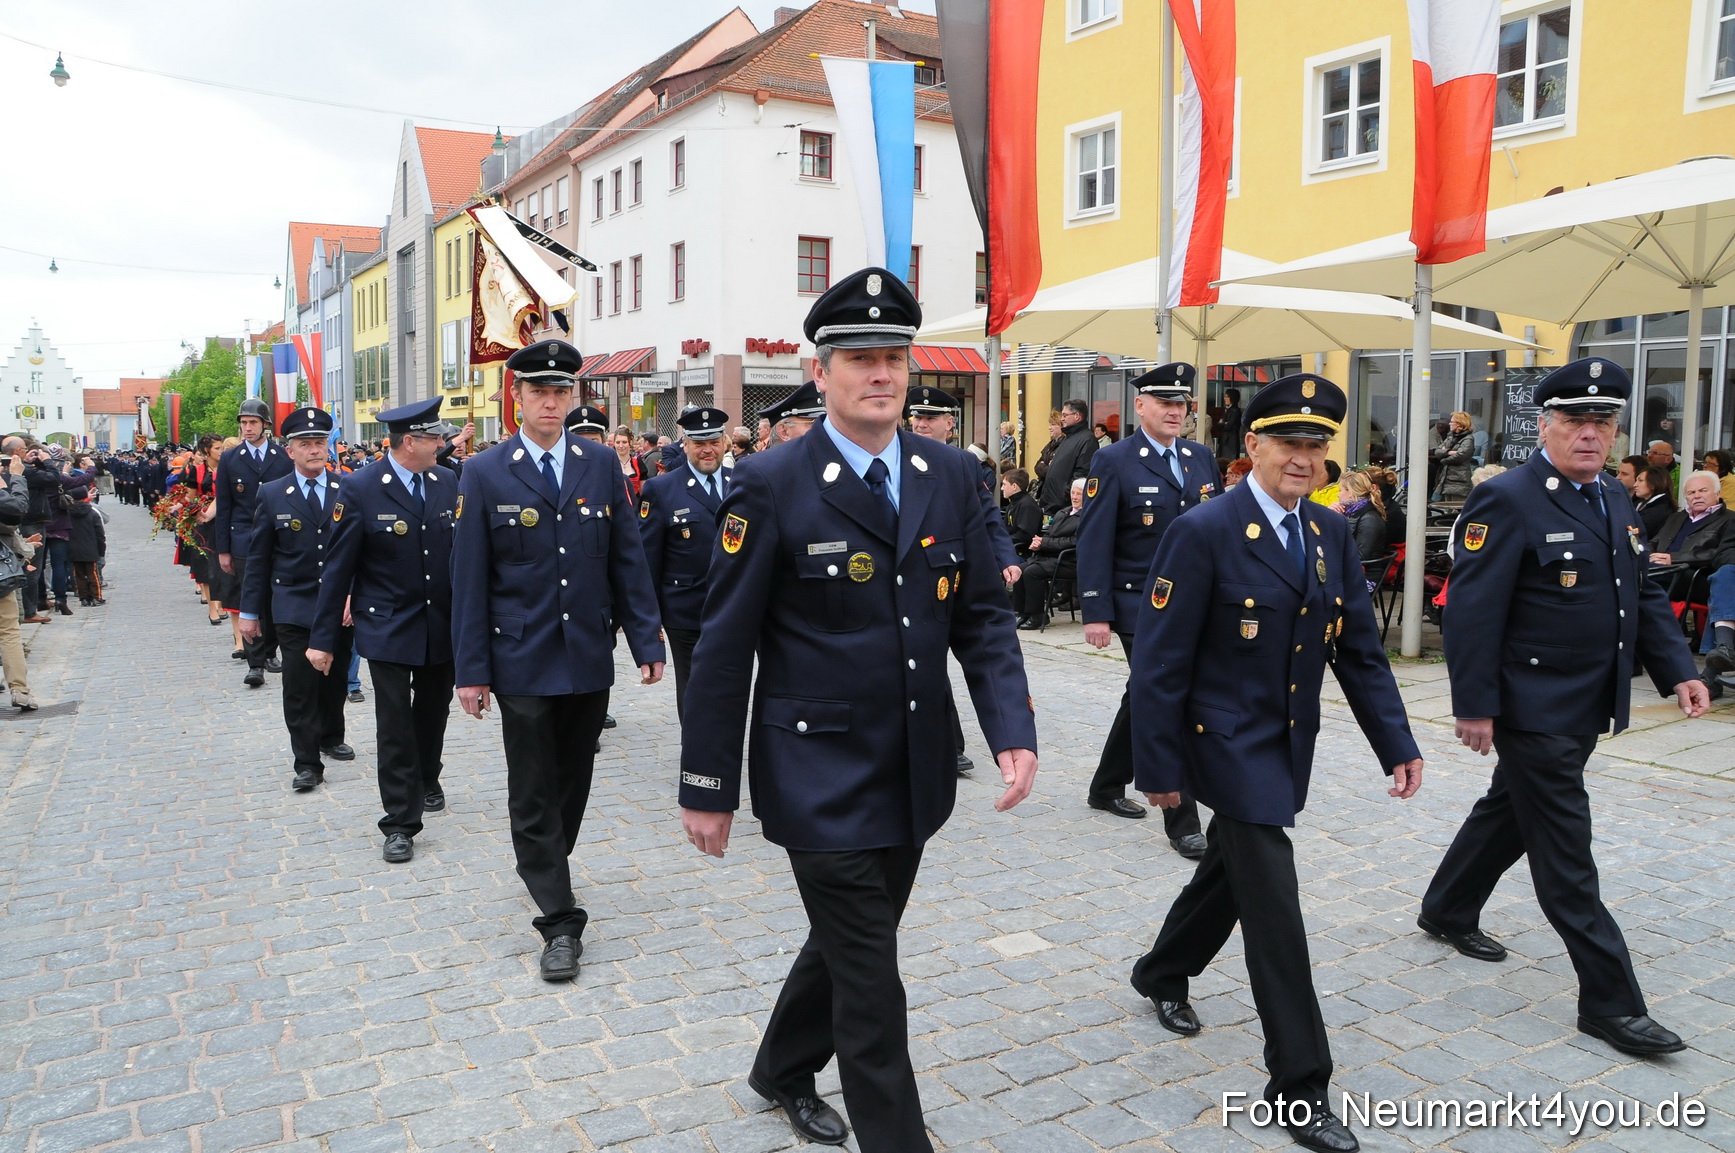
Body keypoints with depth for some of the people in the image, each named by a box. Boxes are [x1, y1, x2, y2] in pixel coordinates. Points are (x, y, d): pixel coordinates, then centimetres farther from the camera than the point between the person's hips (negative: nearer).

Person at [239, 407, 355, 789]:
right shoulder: (272, 494, -1)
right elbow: (257, 557, 2)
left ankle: (331, 737, 36)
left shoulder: (348, 490, -1)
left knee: (336, 678, 15)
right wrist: (249, 611, 1)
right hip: (293, 610, -1)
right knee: (299, 686, -2)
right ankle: (307, 762, 6)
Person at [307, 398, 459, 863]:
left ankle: (427, 782, 45)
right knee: (395, 724, -1)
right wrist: (323, 638, -8)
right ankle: (400, 823, 8)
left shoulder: (448, 482, 0)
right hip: (388, 628, -4)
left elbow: (460, 549, 4)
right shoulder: (360, 489, -11)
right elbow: (338, 568, -9)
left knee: (433, 712, 20)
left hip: (443, 627, 4)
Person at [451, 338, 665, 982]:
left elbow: (628, 560, 4)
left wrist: (647, 641, -1)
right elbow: (469, 579, -3)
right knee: (533, 791, 0)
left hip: (590, 657, 3)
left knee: (574, 780, 15)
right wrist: (471, 669, -6)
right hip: (522, 661, -2)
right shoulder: (484, 474, -3)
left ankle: (545, 872, 38)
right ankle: (559, 920, 8)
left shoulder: (603, 465, 3)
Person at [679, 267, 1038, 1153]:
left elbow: (983, 617, 4)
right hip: (821, 776, -6)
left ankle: (783, 1071, 49)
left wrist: (1012, 730, -10)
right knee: (870, 984, 2)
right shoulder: (772, 488, -12)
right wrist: (707, 788, -7)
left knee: (849, 942, 23)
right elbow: (724, 647, -9)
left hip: (915, 776, 6)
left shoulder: (951, 476, 3)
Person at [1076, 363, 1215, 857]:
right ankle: (1182, 823, 0)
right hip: (1139, 606, -6)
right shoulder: (1114, 462, -8)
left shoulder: (1202, 458, 9)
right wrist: (1096, 613, -15)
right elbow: (1094, 542, -11)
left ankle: (1107, 788, 35)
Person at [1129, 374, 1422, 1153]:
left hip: (1290, 749, 7)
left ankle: (1162, 974, 48)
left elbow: (1360, 649, 6)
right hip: (1228, 746, -7)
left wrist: (1397, 744, 0)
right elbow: (1159, 662, -17)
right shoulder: (1203, 533, -18)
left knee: (1230, 871, 22)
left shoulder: (1331, 535, 3)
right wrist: (1160, 767, -15)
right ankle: (1298, 1083, 8)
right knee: (1273, 906, -5)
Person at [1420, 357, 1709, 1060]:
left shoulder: (1614, 502, 11)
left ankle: (1448, 911, 41)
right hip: (1533, 709, -9)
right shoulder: (1507, 501, -16)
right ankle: (1611, 1002, 7)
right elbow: (1473, 610, -19)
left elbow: (1644, 595, 17)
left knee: (1509, 813, 22)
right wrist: (1473, 705, -20)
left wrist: (1678, 671, 5)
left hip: (1586, 710, 9)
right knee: (1566, 856, -1)